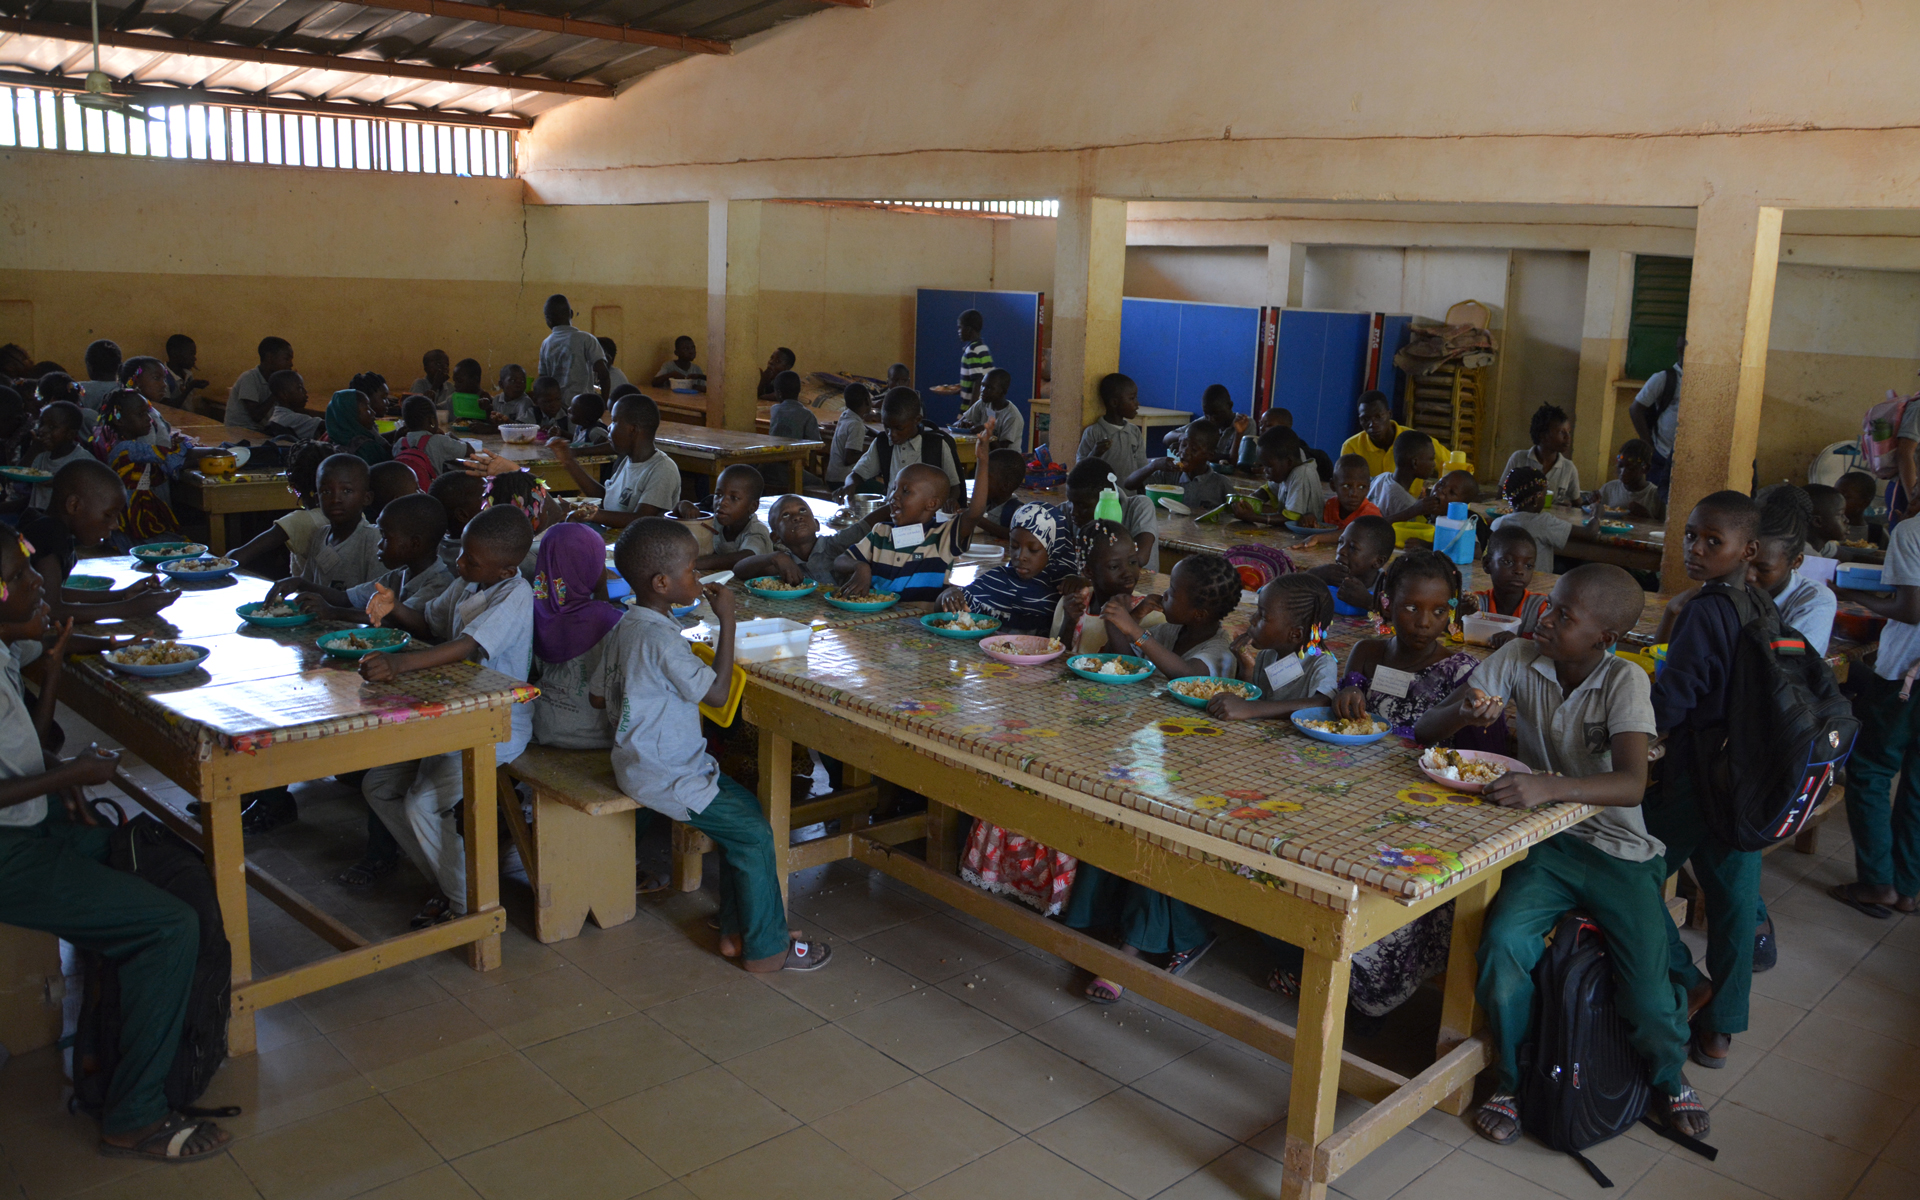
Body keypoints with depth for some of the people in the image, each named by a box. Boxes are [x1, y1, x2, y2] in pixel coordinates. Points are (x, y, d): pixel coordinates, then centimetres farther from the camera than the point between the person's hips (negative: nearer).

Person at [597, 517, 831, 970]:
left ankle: (735, 932, 17)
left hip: (641, 760, 11)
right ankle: (767, 949, 2)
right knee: (754, 835, -9)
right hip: (664, 775, -11)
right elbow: (716, 692, -20)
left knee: (747, 806, 14)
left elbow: (599, 696, 14)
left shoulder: (625, 627, 6)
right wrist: (727, 620, -18)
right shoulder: (661, 639, -25)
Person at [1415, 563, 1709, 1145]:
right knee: (1502, 943, -25)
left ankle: (1670, 1077, 24)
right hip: (1544, 841, 2)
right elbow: (1427, 729, -1)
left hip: (1619, 853, -2)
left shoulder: (1624, 681, -12)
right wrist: (1462, 712, -24)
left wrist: (1549, 786, -41)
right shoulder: (1518, 660, -3)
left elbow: (1632, 785, -25)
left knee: (1649, 1000, -14)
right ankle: (1510, 1080, 1)